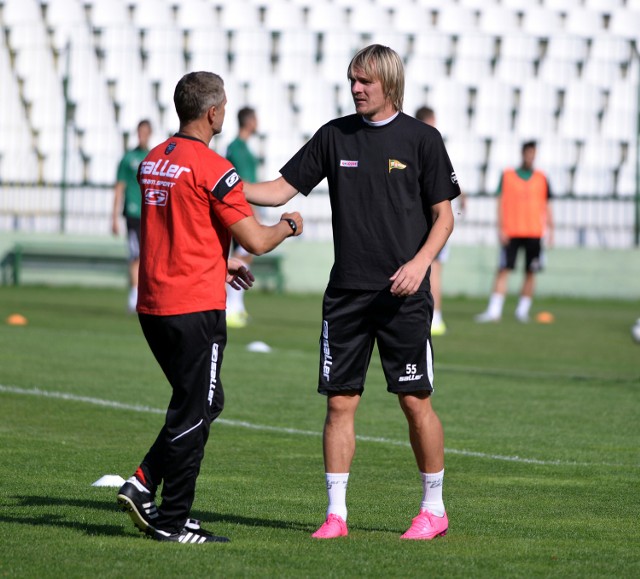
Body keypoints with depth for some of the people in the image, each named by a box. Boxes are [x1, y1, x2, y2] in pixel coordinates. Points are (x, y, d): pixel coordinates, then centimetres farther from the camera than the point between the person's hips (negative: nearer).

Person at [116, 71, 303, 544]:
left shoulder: (153, 162, 11)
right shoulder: (212, 168, -14)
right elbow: (255, 241, -13)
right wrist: (288, 226, 7)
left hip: (153, 305, 8)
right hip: (195, 309, -8)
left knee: (205, 402, 18)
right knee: (194, 412, 0)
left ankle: (145, 484, 8)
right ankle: (172, 521, 3)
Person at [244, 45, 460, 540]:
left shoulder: (421, 139, 0)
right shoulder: (335, 135, 8)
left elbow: (443, 216, 1)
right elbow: (283, 189, 8)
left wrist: (420, 262, -15)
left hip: (402, 294, -3)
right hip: (346, 291, 3)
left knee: (416, 401, -1)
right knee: (340, 401, 2)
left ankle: (434, 508, 12)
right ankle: (336, 513, 8)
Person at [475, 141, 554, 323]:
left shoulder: (541, 178, 9)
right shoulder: (507, 176, 4)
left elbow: (546, 206, 12)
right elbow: (501, 203, 2)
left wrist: (550, 231, 6)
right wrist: (501, 228, -6)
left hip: (534, 233, 2)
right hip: (511, 232, -2)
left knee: (530, 272, 1)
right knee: (503, 270, -7)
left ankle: (523, 310, 9)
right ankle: (494, 310, -8)